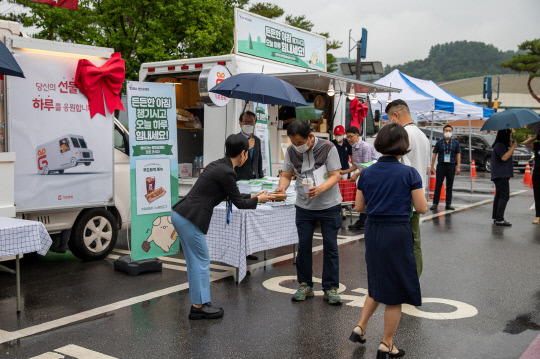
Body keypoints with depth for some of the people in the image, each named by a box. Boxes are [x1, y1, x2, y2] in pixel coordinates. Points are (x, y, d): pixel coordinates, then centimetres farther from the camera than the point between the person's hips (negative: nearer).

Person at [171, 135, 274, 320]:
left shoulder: (218, 165, 14)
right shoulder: (226, 172, -15)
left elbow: (233, 195, 27)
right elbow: (239, 203, -4)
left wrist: (253, 196, 32)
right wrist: (259, 200, 12)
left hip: (179, 214, 10)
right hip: (190, 219, -10)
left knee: (195, 260, 15)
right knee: (201, 260, 2)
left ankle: (198, 304, 22)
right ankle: (199, 306, 10)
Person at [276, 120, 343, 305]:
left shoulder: (328, 148, -15)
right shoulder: (291, 151, -4)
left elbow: (335, 175, -16)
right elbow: (286, 174, 0)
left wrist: (321, 188, -35)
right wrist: (282, 187, -23)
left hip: (329, 206, -3)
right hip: (304, 207, 3)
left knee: (330, 246, 1)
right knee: (303, 245, 5)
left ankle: (330, 288, 12)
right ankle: (305, 285, 19)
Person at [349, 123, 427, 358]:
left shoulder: (367, 173, 1)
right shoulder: (409, 173, -11)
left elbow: (359, 206, 7)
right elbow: (422, 208, -8)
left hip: (372, 232, 5)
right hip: (398, 234, -5)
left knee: (378, 284, 25)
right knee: (396, 289, 9)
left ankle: (360, 327, 18)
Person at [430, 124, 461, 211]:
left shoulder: (455, 143, 9)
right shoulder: (439, 143, 5)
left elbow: (458, 155, 9)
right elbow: (434, 155, 5)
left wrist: (458, 167, 0)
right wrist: (432, 167, 0)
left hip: (451, 166, 1)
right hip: (441, 165, -1)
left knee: (449, 186, 6)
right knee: (438, 185, -3)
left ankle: (448, 204, 12)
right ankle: (435, 203, 2)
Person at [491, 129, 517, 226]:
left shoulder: (502, 145, 18)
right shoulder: (499, 145, -14)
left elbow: (510, 155, 25)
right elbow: (504, 157, -24)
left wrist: (512, 146, 11)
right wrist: (513, 147, -17)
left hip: (501, 175, 11)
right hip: (501, 175, -11)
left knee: (499, 195, 13)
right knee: (504, 196, -13)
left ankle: (495, 217, 18)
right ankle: (499, 219, -15)